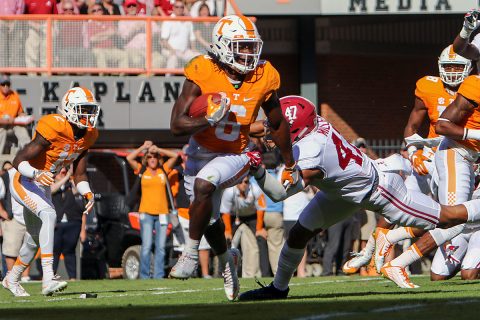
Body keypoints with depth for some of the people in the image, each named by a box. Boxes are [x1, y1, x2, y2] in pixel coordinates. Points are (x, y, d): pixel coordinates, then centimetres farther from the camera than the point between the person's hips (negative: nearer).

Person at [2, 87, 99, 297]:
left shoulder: (87, 136, -2)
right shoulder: (54, 128, -28)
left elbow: (79, 174, 7)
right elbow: (19, 160, -26)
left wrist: (87, 193, -12)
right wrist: (36, 174, -44)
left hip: (42, 185, 9)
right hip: (23, 182, -9)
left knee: (36, 239, 18)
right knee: (49, 214, -32)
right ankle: (48, 279, -39)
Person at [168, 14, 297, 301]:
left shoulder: (263, 78, -14)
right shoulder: (203, 74, -21)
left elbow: (278, 124, 4)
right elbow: (177, 126, -21)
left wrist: (290, 165, 14)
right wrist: (210, 119, -37)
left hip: (235, 156, -2)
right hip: (201, 152, 2)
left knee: (204, 184, -32)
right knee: (210, 220, 14)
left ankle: (191, 254, -17)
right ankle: (226, 260, 47)